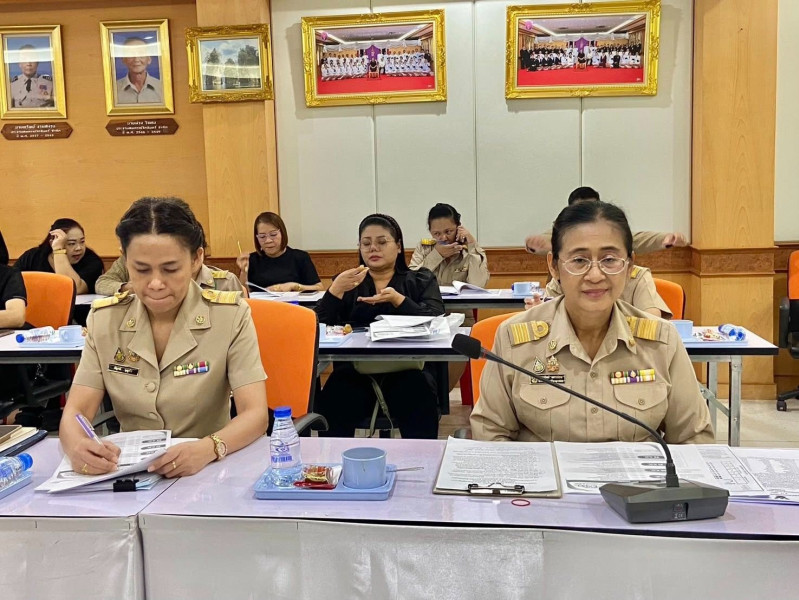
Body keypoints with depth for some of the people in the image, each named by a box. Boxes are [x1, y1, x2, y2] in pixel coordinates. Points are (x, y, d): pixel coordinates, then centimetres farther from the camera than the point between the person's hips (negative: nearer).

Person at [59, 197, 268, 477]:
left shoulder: (230, 316, -10)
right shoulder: (104, 318, -1)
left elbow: (255, 414, -14)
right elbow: (75, 412, -5)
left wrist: (208, 449, -34)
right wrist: (76, 446, -27)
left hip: (207, 470, -1)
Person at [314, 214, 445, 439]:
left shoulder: (421, 280, 16)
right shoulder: (346, 282, 20)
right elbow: (319, 326, 6)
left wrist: (398, 299, -16)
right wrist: (336, 290, -11)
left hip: (406, 369, -1)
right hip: (355, 371, 1)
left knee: (420, 410, -33)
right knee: (328, 410, -29)